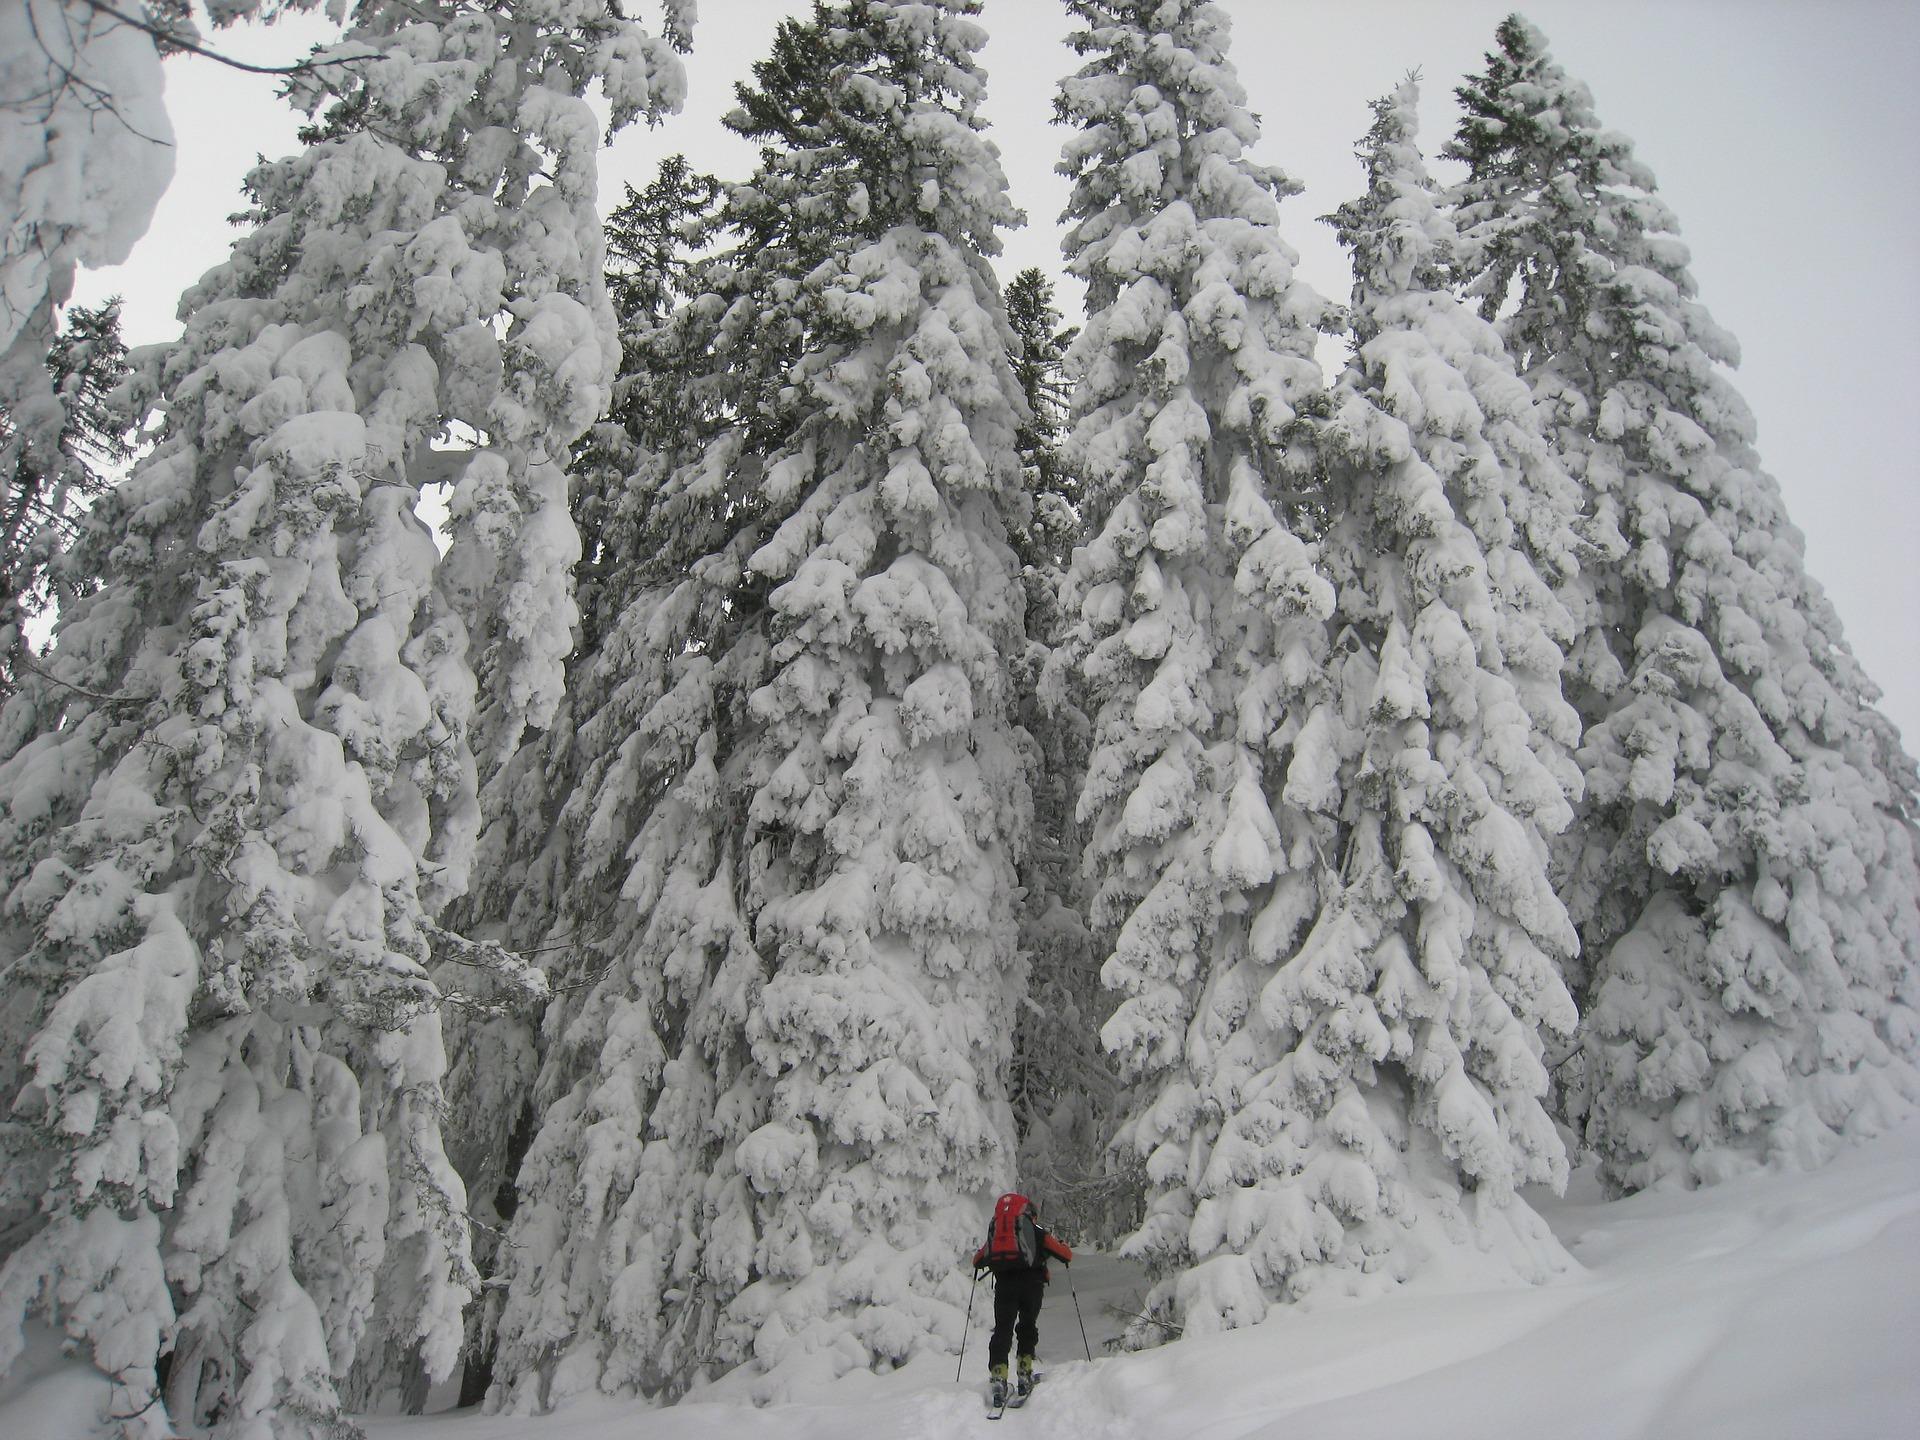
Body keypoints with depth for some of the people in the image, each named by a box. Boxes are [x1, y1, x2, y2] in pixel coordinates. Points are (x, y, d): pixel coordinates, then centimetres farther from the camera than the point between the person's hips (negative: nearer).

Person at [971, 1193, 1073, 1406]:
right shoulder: (1037, 1231, 15)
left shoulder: (995, 1230, 22)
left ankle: (998, 1375, -15)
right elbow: (1066, 1255, 17)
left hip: (1004, 1284, 1)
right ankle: (1024, 1370, 7)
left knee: (1002, 1329, 2)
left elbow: (977, 1261, 24)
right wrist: (1064, 1245, 39)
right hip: (1031, 1282, -1)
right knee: (1028, 1327, 17)